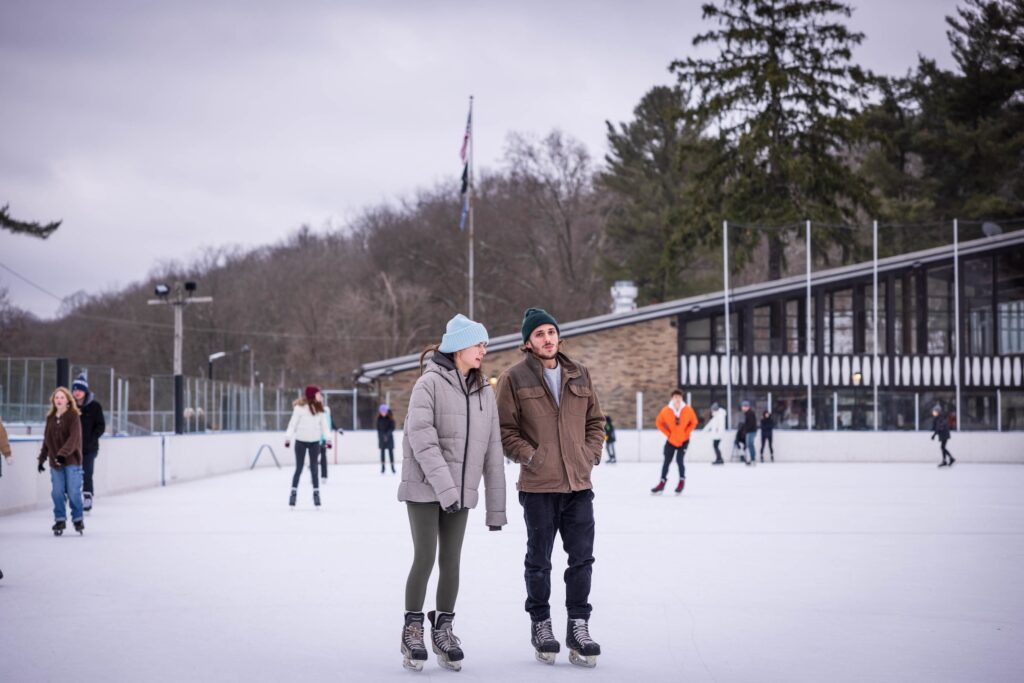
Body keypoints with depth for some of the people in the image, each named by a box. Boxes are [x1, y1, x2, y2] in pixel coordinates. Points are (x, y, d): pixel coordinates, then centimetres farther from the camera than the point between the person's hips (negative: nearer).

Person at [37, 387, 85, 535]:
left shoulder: (73, 416, -8)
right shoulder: (50, 418, 9)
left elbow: (74, 438, -19)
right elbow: (46, 439, 17)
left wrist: (63, 453, -29)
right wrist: (42, 458, 17)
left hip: (72, 460, -4)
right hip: (55, 462, 5)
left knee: (73, 492, -3)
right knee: (57, 492, 3)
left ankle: (78, 519, 13)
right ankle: (60, 520, 14)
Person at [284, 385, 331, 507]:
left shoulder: (320, 408, 3)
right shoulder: (300, 407, -12)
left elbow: (324, 424, 4)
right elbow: (293, 423, -11)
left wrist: (328, 438, -4)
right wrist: (288, 438, -15)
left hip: (314, 442, 3)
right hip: (301, 441, -3)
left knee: (314, 468, 6)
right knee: (299, 468, 3)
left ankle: (316, 493, 8)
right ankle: (293, 493, 13)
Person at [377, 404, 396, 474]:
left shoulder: (390, 417, -8)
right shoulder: (379, 418, 0)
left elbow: (392, 427, -9)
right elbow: (378, 428, 4)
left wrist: (387, 434, -19)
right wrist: (380, 436, -2)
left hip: (389, 437, -2)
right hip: (381, 436, 2)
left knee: (390, 451, -3)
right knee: (382, 451, 1)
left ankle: (392, 466, 1)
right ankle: (382, 467, 5)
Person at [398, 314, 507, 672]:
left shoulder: (484, 391, 9)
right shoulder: (430, 383, -8)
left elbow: (492, 451, 8)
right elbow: (422, 438, -17)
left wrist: (496, 506, 6)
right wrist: (444, 486, -25)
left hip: (461, 491, 5)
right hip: (425, 488, -5)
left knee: (451, 561, 6)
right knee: (425, 559, -6)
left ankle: (443, 632, 19)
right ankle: (413, 632, 8)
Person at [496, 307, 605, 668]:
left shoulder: (579, 374, 11)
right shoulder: (514, 378, -3)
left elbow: (595, 421, 18)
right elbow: (505, 430, -2)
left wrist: (590, 455, 5)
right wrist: (531, 456, -11)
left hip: (579, 483, 3)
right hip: (538, 486, -3)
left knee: (582, 558, 3)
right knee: (539, 560, 7)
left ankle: (578, 626, 12)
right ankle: (541, 625, 20)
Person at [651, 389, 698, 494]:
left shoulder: (688, 410, -13)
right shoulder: (666, 410, -13)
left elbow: (693, 422, 2)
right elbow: (658, 422, 0)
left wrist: (686, 433, -6)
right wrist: (667, 433, -5)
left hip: (683, 440, -1)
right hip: (671, 440, 1)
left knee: (679, 460, -10)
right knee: (667, 461, 4)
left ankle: (682, 481, 8)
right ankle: (662, 483, 12)